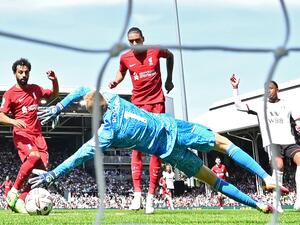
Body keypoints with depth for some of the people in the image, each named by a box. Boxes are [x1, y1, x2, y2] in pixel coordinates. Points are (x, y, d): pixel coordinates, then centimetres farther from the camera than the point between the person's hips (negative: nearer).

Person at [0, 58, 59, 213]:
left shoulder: (36, 89, 14)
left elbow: (54, 95, 28)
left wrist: (54, 81, 8)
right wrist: (13, 121, -28)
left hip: (37, 134, 6)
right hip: (22, 133, -6)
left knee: (42, 169, -6)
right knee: (34, 156, -34)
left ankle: (20, 200, -1)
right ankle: (13, 192, -21)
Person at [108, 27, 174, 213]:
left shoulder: (156, 51, -6)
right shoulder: (125, 58, -2)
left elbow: (170, 56, 16)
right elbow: (121, 73, 19)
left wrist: (169, 79, 12)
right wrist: (115, 83, -2)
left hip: (157, 103, -1)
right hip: (137, 105, 1)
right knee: (137, 148, -6)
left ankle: (151, 196, 1)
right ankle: (137, 193, -6)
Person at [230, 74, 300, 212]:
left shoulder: (286, 105, 17)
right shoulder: (260, 106, 14)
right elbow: (239, 106, 11)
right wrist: (235, 88, 4)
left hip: (289, 141, 2)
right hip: (272, 142, -2)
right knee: (279, 165, -28)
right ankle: (276, 201, -20)